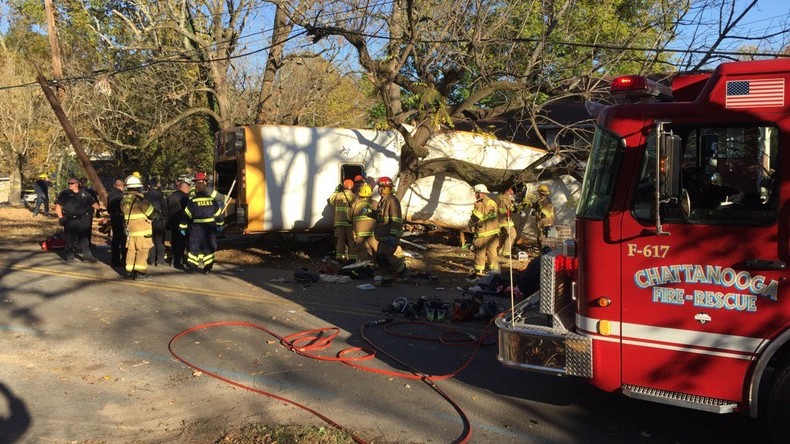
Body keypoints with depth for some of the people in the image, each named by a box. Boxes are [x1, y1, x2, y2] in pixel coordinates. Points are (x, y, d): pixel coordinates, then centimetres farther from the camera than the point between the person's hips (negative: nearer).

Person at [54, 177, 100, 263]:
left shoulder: (84, 194, 8)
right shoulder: (64, 194, 1)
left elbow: (93, 204, 15)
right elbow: (58, 205, -1)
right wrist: (60, 217, -9)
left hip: (82, 220, 2)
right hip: (69, 221, -2)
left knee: (84, 238, 4)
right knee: (69, 239, 4)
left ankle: (87, 256, 8)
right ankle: (69, 256, 13)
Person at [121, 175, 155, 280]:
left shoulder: (124, 199, 6)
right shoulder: (139, 199, -18)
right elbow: (151, 212, -12)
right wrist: (150, 217, 9)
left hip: (129, 228, 7)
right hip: (141, 229, -7)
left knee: (131, 250, 13)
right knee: (142, 251, -2)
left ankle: (130, 271, 17)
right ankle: (140, 273, -2)